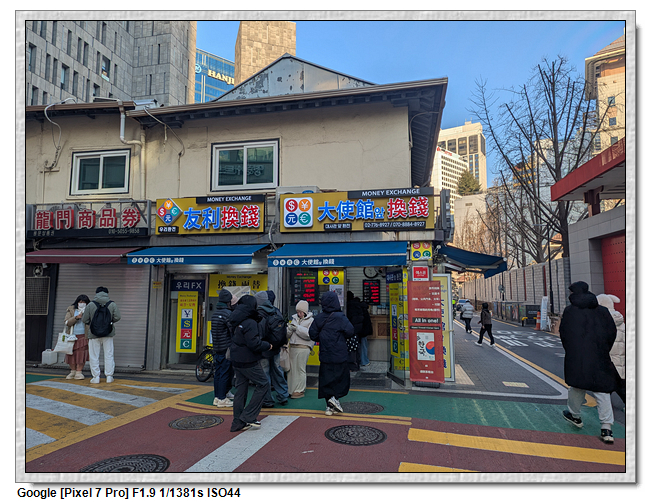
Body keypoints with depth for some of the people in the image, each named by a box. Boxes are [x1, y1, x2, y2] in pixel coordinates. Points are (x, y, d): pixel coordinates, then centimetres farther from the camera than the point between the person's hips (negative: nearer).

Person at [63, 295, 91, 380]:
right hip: (72, 335, 1)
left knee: (81, 353, -7)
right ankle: (73, 371, 18)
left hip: (83, 335, -1)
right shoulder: (71, 310, 6)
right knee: (71, 353, 2)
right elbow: (67, 322, -4)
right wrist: (76, 317, -17)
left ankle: (79, 372, 1)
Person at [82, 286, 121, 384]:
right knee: (108, 355, 8)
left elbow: (84, 320, -2)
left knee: (94, 356, 8)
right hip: (108, 334, 1)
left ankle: (96, 377, 9)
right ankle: (109, 377, 10)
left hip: (94, 334, -1)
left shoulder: (90, 305, -4)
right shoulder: (112, 304, -3)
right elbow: (117, 317, -6)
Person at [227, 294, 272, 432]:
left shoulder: (236, 322, 8)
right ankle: (248, 417, 3)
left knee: (240, 389, 14)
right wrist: (267, 345, -8)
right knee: (263, 384, 3)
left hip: (237, 361, 9)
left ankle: (237, 422, 20)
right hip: (249, 362, -9)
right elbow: (254, 344, -26)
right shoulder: (250, 323, -21)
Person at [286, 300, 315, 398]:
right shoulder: (295, 318, 16)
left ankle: (300, 391, 9)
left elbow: (309, 334, -15)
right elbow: (289, 334, 15)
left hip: (303, 348, -6)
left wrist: (297, 328, -16)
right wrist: (289, 328, -8)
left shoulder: (311, 320, -2)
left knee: (300, 369, -2)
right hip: (292, 346, 6)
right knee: (291, 368, 8)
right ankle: (291, 389, 18)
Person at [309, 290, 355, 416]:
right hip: (339, 355, -4)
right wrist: (342, 338, 5)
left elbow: (312, 334, 4)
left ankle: (329, 407, 12)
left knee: (326, 379, 10)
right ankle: (335, 397, -7)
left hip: (325, 355, 4)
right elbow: (350, 331, -15)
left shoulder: (318, 318, 1)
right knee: (342, 377, 10)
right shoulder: (340, 317, -12)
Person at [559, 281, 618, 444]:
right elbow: (612, 332, 8)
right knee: (602, 390, 4)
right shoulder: (602, 310, 6)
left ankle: (574, 415, 30)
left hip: (577, 357, -2)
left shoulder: (569, 311, -1)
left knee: (577, 386, 14)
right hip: (600, 357, 2)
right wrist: (604, 351, 17)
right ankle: (606, 428, 1)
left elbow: (564, 334, 1)